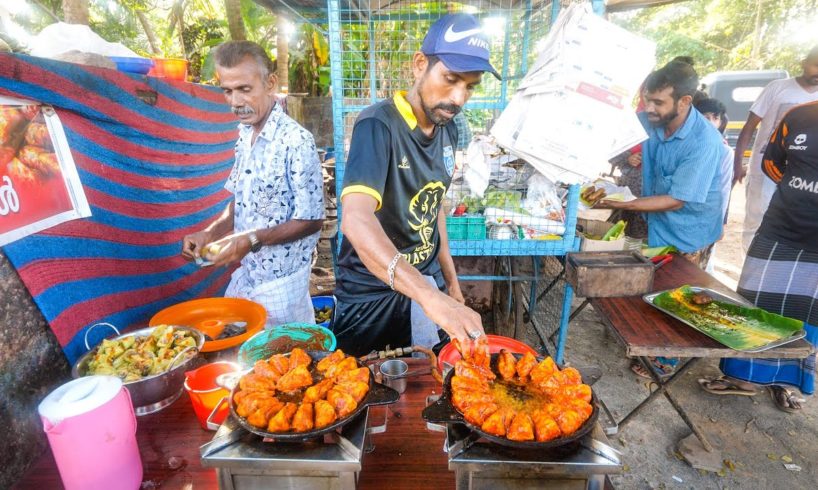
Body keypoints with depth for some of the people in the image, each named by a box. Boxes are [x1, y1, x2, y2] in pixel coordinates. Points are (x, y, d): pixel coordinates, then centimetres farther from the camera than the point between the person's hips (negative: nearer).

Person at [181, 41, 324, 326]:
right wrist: (210, 233, -2)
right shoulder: (245, 135, 5)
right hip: (244, 276, 7)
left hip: (280, 284, -7)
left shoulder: (296, 142, -19)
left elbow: (311, 220, -18)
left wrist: (252, 240, -24)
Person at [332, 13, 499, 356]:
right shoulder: (378, 125, -22)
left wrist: (450, 279, 13)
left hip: (427, 286, 7)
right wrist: (430, 297, -48)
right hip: (371, 293, -6)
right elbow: (356, 220, -37)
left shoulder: (448, 131, 1)